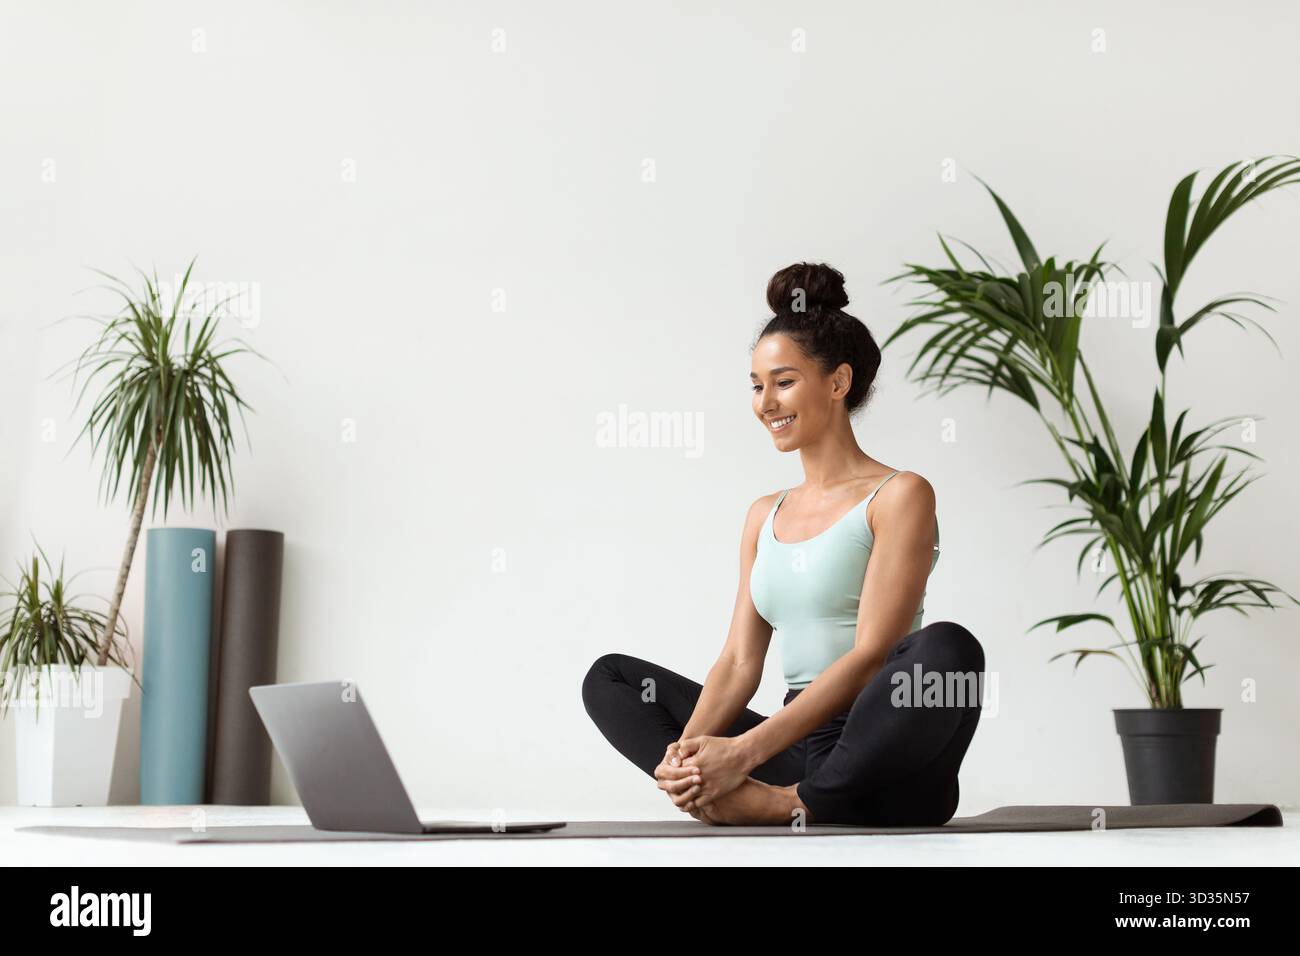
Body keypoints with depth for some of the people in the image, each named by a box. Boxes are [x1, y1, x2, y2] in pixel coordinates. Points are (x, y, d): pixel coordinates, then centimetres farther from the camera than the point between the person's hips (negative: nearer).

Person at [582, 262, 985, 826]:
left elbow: (870, 655, -14)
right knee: (609, 677, 2)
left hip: (883, 766, -6)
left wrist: (744, 750, -23)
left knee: (946, 650, -35)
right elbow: (740, 660, 8)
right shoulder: (765, 516, 17)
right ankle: (759, 798, -23)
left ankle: (793, 803, -24)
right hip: (797, 752, 6)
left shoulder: (899, 496, -4)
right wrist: (687, 749, -13)